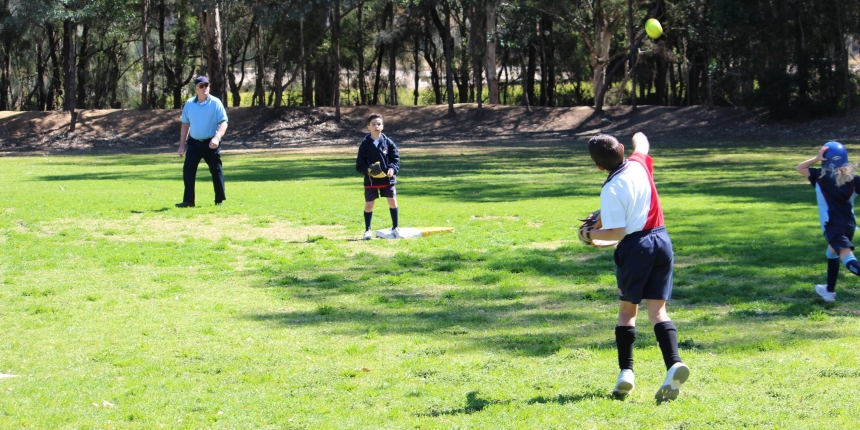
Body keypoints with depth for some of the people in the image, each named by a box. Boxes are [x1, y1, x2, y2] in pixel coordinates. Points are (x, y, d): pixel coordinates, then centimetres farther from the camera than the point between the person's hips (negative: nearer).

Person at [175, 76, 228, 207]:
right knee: (188, 169, -6)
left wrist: (217, 138, -26)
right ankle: (188, 200, -2)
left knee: (216, 170, 2)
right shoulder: (189, 104, 5)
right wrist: (182, 144, 10)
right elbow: (185, 124, 13)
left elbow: (223, 122, -10)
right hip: (194, 143, 3)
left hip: (210, 143, -3)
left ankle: (220, 200, 13)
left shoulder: (215, 103, -6)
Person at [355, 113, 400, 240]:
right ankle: (367, 230, 15)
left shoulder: (388, 142, 0)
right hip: (371, 180, -1)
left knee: (393, 201, 0)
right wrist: (368, 170, -23)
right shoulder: (365, 144, -4)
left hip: (387, 178, 1)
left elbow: (396, 158, 3)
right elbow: (360, 164, -3)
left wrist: (392, 169, -17)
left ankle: (395, 227, 14)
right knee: (369, 204, 3)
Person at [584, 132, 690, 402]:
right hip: (661, 239, 5)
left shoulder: (611, 190, -16)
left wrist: (592, 234, -1)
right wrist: (639, 137, 48)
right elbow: (642, 146, 27)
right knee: (657, 310, 3)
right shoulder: (639, 165, 1)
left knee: (627, 310, 11)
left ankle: (626, 371, 7)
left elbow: (617, 232, -17)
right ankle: (674, 364, -17)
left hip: (635, 246, -5)